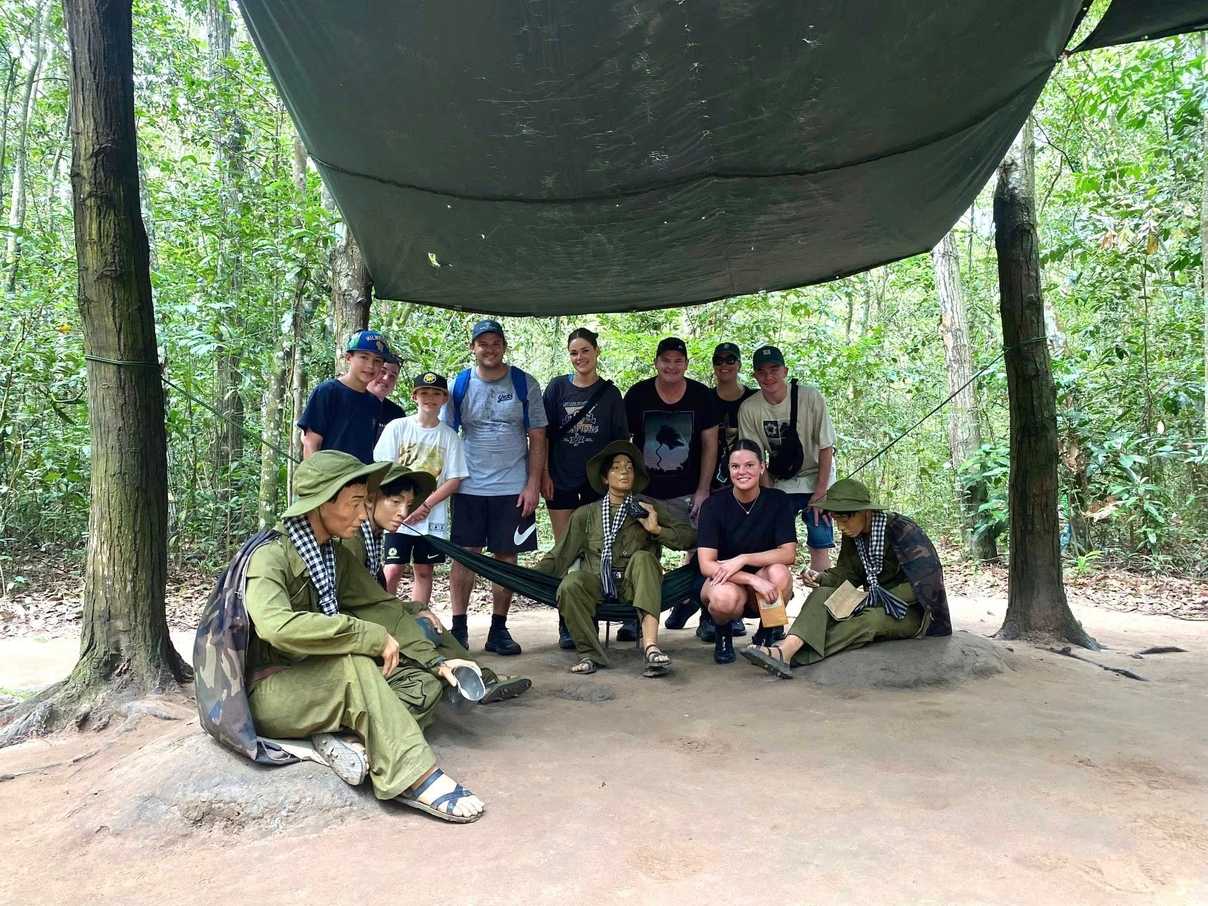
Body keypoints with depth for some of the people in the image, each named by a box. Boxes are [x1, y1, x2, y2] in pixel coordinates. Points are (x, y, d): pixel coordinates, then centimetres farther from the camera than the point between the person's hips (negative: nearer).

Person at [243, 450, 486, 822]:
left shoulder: (338, 556, 6)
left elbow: (383, 608, 4)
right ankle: (414, 777, -34)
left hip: (321, 685, 8)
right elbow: (277, 626, -37)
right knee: (353, 663, -35)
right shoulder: (270, 558, -19)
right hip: (270, 692, -7)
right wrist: (370, 636, -34)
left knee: (424, 682, -7)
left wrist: (436, 661, -8)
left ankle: (339, 733, -25)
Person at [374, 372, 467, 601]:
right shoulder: (397, 427, 0)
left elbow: (454, 480, 0)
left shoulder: (449, 436, 3)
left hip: (433, 519, 2)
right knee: (391, 571, -8)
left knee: (424, 570, 9)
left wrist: (425, 505, -12)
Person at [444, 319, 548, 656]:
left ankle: (498, 629, 15)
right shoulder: (459, 385, 5)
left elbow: (537, 438, 2)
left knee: (506, 557, 5)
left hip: (513, 489, 0)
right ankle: (459, 628, 9)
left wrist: (533, 485, -5)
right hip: (469, 487, 0)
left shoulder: (525, 384, 2)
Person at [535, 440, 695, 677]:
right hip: (597, 584, 1)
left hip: (634, 584, 0)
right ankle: (590, 652, -17)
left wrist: (657, 529, -4)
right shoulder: (586, 514, 17)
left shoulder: (649, 507, 14)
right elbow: (560, 556, 16)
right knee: (570, 584, -30)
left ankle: (650, 645, -44)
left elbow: (688, 535, 10)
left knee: (643, 557, -32)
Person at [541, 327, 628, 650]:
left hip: (598, 481, 0)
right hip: (561, 481, 0)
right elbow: (544, 435, 4)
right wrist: (544, 475, -3)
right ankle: (566, 624, 8)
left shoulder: (610, 393, 4)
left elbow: (620, 441, 6)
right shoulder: (557, 388, 4)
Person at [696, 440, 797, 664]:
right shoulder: (714, 504, -12)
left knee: (779, 572, -32)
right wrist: (753, 579, -31)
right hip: (721, 581, -2)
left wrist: (743, 559, -26)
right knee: (725, 597, -37)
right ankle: (722, 633, 2)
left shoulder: (778, 501, -7)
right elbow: (706, 565, -19)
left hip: (763, 591, 2)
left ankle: (766, 633, -2)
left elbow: (789, 554, -14)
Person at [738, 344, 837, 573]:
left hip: (815, 479, -2)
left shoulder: (810, 397, -19)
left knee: (820, 545, -6)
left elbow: (826, 448, -12)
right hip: (778, 483, 2)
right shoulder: (748, 409, -13)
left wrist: (820, 493, -11)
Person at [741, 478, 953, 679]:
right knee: (823, 594, -19)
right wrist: (821, 578, -14)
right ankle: (787, 649, -44)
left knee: (871, 618, -37)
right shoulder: (853, 536, 2)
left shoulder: (902, 530, -18)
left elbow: (921, 584, -20)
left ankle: (793, 655, -46)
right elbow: (846, 573, 6)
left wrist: (877, 597, -25)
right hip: (875, 603, 6)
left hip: (910, 611, -6)